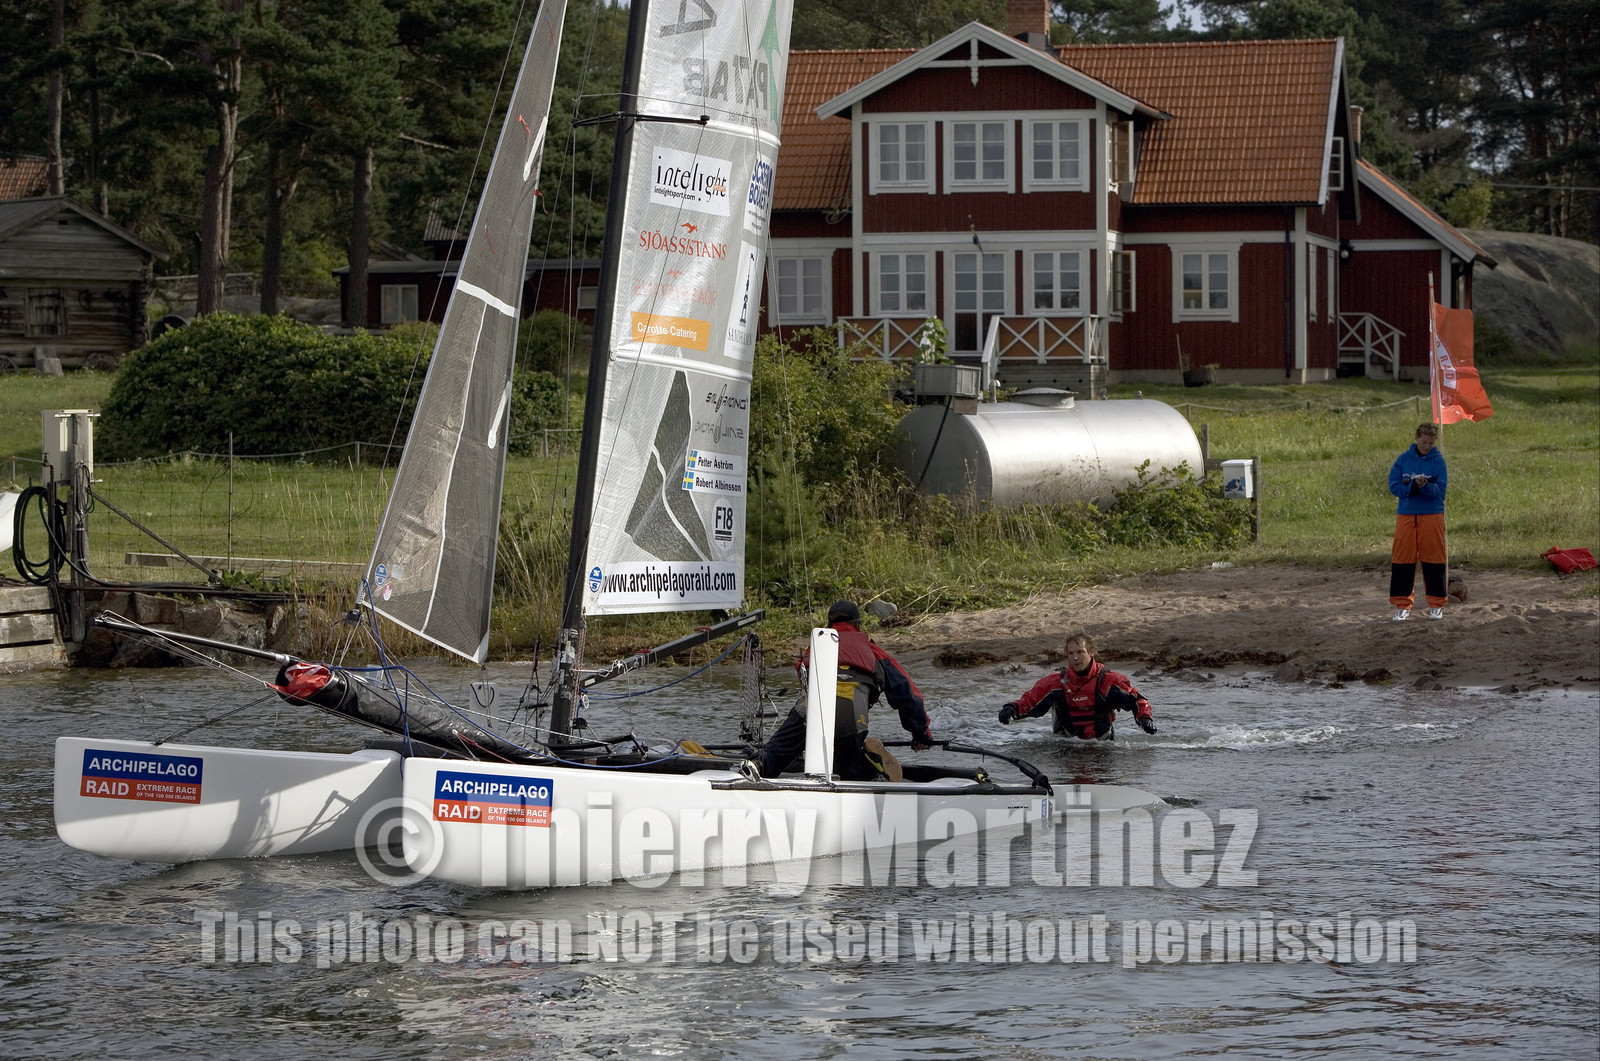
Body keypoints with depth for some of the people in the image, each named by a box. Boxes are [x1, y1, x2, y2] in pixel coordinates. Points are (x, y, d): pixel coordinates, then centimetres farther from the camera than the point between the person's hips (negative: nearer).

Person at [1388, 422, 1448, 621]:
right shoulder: (1404, 459, 4)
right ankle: (1402, 605, 7)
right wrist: (1413, 486, -16)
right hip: (1406, 515, 1)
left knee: (1433, 559, 0)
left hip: (1432, 515, -1)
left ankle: (1436, 604, 10)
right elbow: (1394, 486, -1)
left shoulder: (1438, 460, 0)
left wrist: (1425, 486, -25)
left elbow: (1440, 490, -7)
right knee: (1402, 559, 0)